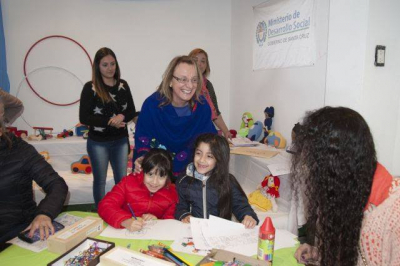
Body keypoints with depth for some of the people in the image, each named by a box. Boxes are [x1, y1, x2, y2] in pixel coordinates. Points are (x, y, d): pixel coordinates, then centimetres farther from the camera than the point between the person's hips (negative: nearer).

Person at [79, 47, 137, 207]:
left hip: (120, 140, 3)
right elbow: (84, 117, -11)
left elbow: (132, 111, 5)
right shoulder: (90, 88, -8)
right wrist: (109, 122, -19)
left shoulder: (123, 85, 3)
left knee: (122, 180, 11)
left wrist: (121, 117, -17)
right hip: (98, 142, -3)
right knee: (100, 180, 12)